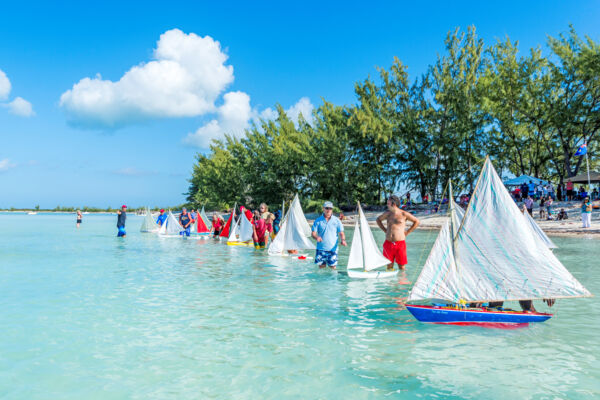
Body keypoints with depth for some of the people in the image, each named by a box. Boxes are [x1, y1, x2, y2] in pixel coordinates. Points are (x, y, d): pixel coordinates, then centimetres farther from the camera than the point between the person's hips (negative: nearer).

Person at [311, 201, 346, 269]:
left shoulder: (336, 220, 4)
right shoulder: (318, 220, 2)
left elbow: (341, 233, 3)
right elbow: (313, 233, 0)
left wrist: (343, 240, -18)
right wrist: (317, 237, -22)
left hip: (333, 249, 0)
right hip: (321, 249, 0)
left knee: (333, 267, -1)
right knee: (321, 267, 4)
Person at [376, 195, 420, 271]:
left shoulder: (404, 214, -2)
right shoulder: (387, 213, 9)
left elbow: (417, 221, 6)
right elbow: (378, 219, 27)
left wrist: (407, 232, 1)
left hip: (400, 243, -3)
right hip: (388, 244, 3)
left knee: (402, 267, 1)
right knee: (389, 266, 9)